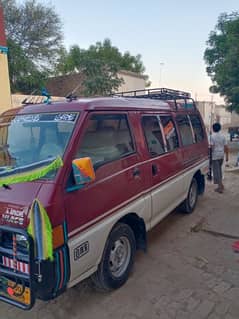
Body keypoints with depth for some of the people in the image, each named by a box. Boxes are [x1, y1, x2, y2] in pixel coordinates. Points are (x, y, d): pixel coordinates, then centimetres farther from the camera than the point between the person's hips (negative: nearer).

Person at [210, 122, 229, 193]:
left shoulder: (212, 136, -10)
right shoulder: (223, 136, 5)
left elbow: (212, 147, -15)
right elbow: (226, 147, 4)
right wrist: (227, 156, 9)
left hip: (215, 155, -6)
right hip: (221, 155, 6)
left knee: (216, 170, -2)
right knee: (219, 169, 19)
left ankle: (220, 186, -5)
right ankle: (220, 184, 25)